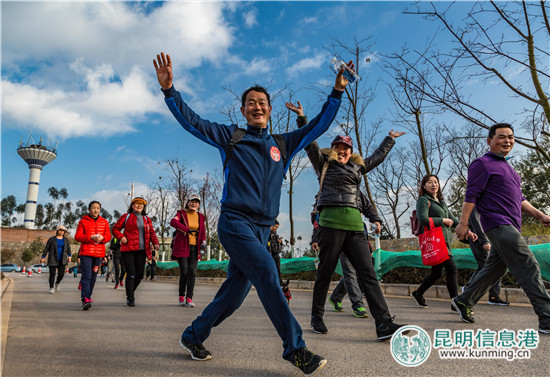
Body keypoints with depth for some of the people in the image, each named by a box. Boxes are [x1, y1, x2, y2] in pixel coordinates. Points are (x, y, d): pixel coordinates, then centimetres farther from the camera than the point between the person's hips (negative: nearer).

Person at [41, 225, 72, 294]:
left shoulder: (66, 239, 8)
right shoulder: (51, 239, 0)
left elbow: (68, 248, 13)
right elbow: (46, 248, 2)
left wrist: (69, 256, 2)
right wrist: (43, 257, 0)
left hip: (62, 260, 2)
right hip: (53, 259, -2)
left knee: (61, 274, -4)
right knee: (52, 273, -5)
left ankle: (57, 282, 26)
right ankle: (51, 288, 6)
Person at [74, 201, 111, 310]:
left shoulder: (104, 222, 12)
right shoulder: (83, 221, 4)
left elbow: (108, 236, 11)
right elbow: (77, 237, -1)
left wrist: (102, 238, -12)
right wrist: (90, 237, -16)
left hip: (98, 253, 3)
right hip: (85, 253, -3)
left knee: (93, 277, 9)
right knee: (86, 276, -13)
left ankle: (87, 297, 21)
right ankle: (85, 299, -18)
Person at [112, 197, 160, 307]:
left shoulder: (147, 219, 18)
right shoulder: (126, 216, 9)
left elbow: (152, 233, 14)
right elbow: (115, 229, 9)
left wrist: (155, 243, -3)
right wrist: (121, 237, -9)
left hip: (141, 250, 3)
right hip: (127, 249, -3)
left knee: (139, 274, 3)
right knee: (131, 273, -10)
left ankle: (131, 291, 29)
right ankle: (130, 298, 0)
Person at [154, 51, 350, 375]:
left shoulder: (283, 144, 17)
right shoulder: (230, 136, 8)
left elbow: (319, 126, 19)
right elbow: (191, 121, 4)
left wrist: (337, 92, 13)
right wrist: (169, 90, -7)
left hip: (262, 229, 5)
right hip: (235, 222, -5)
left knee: (234, 293, 7)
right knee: (266, 271, -23)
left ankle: (193, 336, 28)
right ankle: (295, 348, -12)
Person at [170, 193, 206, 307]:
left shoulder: (201, 217, 13)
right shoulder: (181, 213, 1)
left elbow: (203, 233, 19)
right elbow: (173, 222, -20)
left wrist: (203, 242, -2)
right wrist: (188, 230, -31)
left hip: (195, 248, 3)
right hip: (182, 247, -3)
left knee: (192, 273, -6)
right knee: (184, 272, -7)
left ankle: (189, 299, -6)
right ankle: (181, 297, 11)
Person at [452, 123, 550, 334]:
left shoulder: (506, 167, 24)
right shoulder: (483, 164, -5)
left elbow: (518, 199, 26)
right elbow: (471, 196, -12)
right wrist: (463, 223, -18)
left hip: (509, 227, 9)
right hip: (498, 224, -9)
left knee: (495, 269, 12)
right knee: (529, 269, -10)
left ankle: (463, 301, 22)